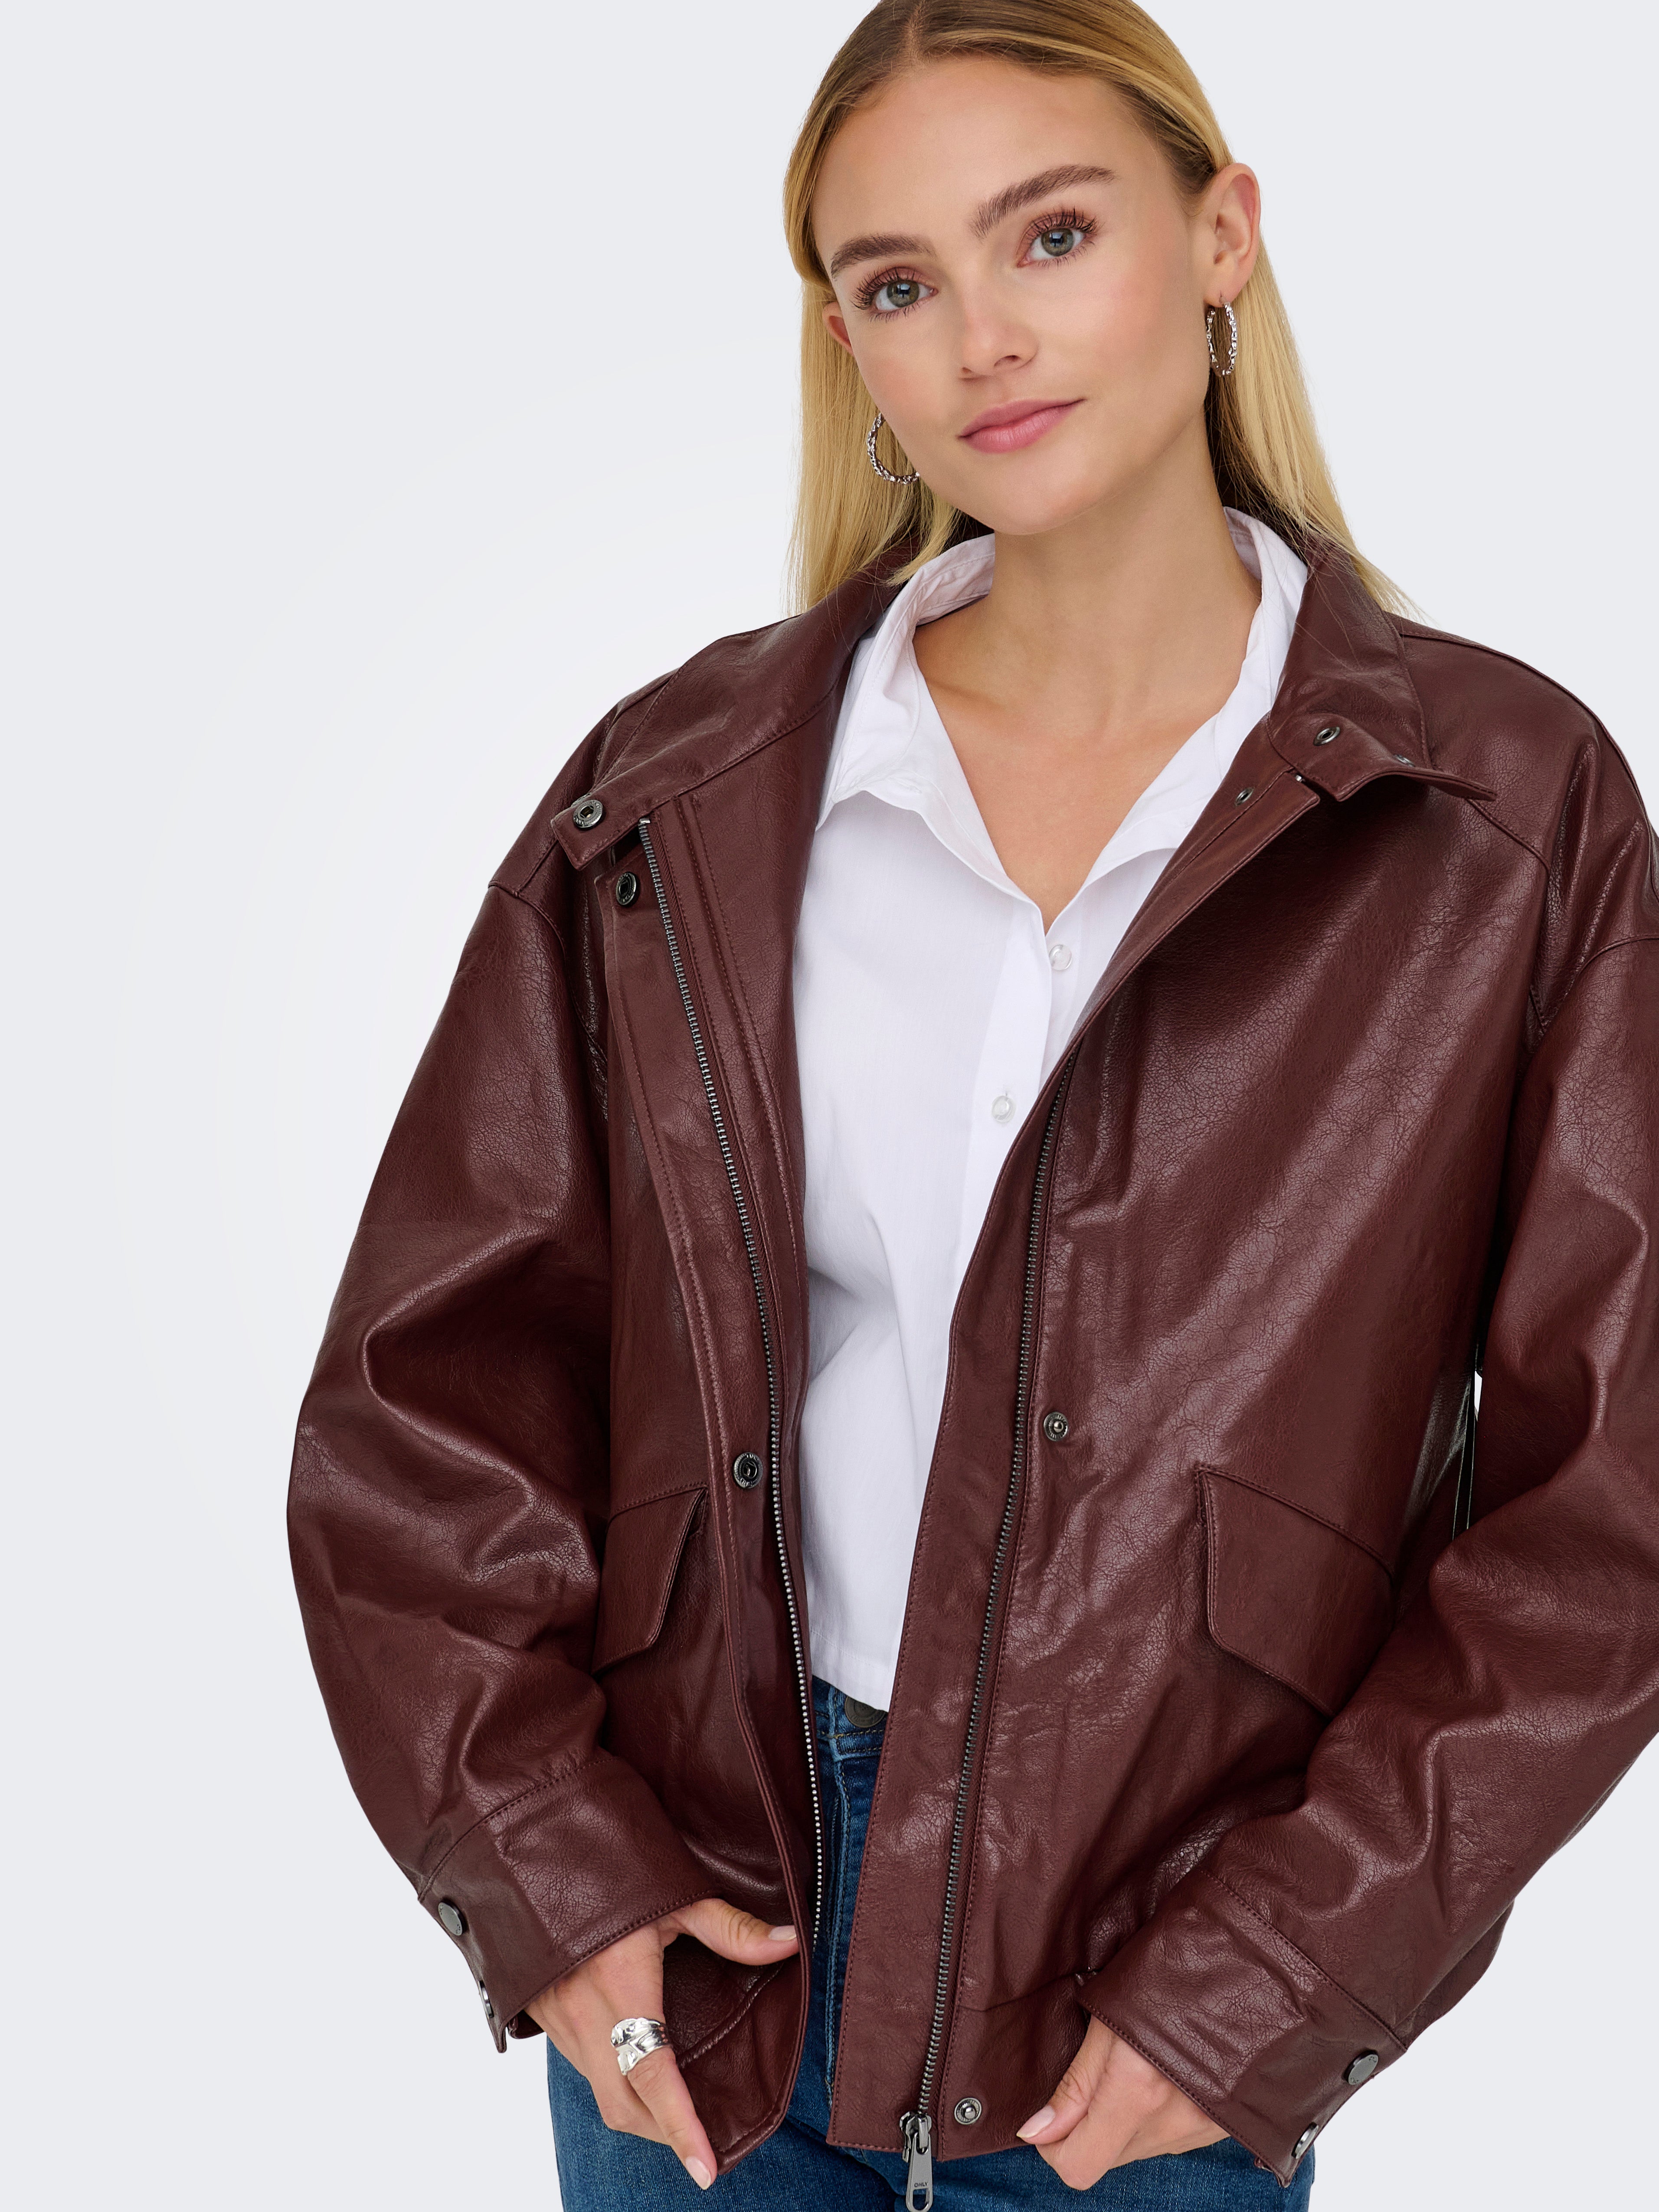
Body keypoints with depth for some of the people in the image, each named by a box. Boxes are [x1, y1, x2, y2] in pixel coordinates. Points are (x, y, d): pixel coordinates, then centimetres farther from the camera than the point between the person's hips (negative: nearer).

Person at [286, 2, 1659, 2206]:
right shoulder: (678, 802, -3)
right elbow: (424, 1381, 1)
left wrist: (1257, 1980, -9)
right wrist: (542, 1866, -5)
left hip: (1161, 1977, -1)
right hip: (699, 1924, 2)